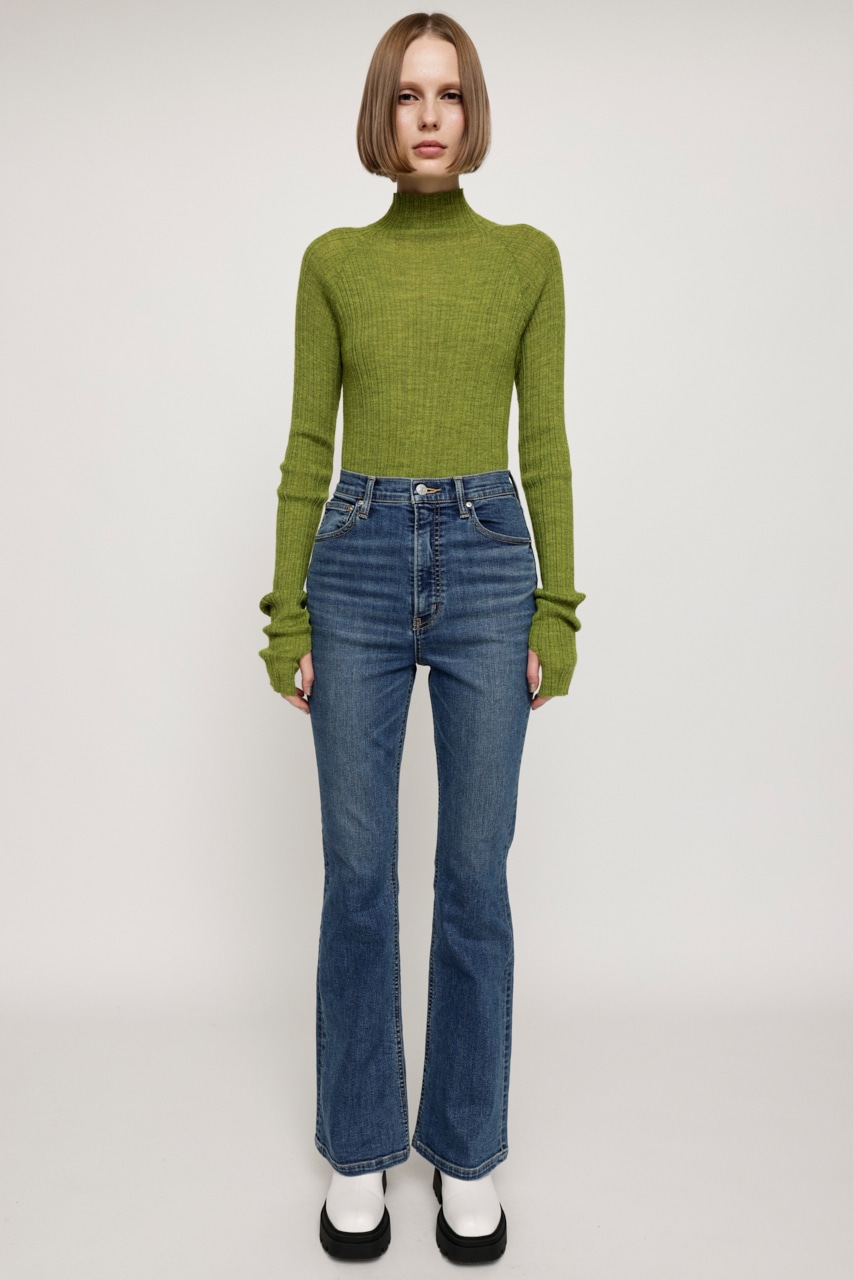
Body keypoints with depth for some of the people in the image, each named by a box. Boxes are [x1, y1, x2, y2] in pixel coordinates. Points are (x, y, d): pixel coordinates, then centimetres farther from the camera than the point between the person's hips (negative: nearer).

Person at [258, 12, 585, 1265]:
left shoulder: (529, 256, 8)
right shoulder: (332, 260, 9)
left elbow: (544, 445, 6)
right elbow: (307, 446, 6)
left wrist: (557, 611, 0)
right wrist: (286, 615, 0)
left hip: (488, 563, 0)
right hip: (358, 564, 1)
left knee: (475, 876, 7)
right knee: (357, 874, 7)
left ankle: (469, 1151, 28)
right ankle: (359, 1149, 28)